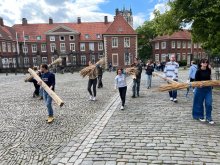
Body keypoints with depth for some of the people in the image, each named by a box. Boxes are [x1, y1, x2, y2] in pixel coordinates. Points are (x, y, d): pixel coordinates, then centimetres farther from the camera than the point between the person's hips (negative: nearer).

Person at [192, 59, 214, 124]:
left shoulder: (209, 70, 3)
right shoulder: (198, 71, -9)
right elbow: (196, 80, -8)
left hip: (208, 88, 4)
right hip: (200, 88, -3)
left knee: (209, 103, 0)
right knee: (200, 103, 7)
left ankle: (208, 118, 12)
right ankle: (200, 116, 24)